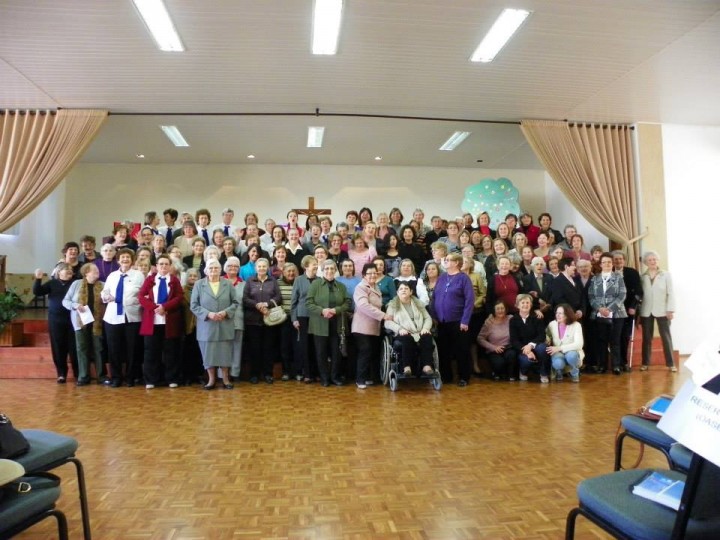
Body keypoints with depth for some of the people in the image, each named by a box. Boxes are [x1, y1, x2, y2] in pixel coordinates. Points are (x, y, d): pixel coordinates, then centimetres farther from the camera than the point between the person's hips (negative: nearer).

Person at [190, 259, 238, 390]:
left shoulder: (228, 284, 6)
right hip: (206, 326, 0)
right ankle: (211, 380, 16)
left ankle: (225, 379, 16)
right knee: (208, 353, 4)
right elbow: (194, 305, -1)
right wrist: (208, 314, -15)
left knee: (225, 352, 5)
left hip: (225, 326, 1)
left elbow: (235, 303, 5)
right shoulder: (199, 285, 3)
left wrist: (225, 312, -13)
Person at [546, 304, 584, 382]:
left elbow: (579, 344, -19)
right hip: (557, 353, 1)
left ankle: (575, 373, -3)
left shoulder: (576, 325, -9)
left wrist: (560, 348, -27)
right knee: (558, 363, -35)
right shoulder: (552, 324, 0)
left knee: (571, 355, -38)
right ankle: (559, 372, 5)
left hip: (572, 352, -1)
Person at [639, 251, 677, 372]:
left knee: (666, 337, 2)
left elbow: (670, 293, -2)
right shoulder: (642, 277, 4)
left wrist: (670, 309, -9)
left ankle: (670, 364, 8)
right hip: (646, 311, 1)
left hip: (662, 311, -1)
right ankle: (645, 363, 12)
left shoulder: (666, 274, 3)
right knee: (646, 338, 6)